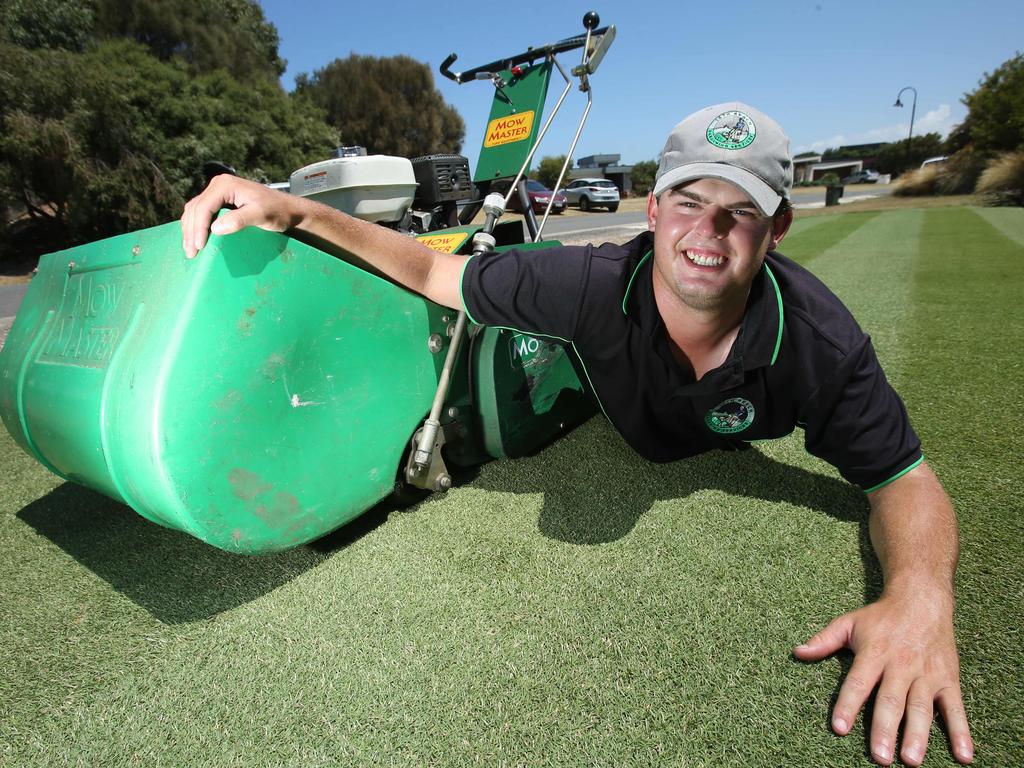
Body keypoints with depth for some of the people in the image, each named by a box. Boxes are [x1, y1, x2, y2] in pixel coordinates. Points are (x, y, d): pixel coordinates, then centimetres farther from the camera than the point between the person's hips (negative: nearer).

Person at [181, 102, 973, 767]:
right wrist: (298, 213, -39)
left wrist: (921, 592, -45)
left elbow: (905, 481, -24)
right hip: (618, 445, 0)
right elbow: (434, 272, -29)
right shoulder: (590, 284, -37)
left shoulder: (824, 345, -35)